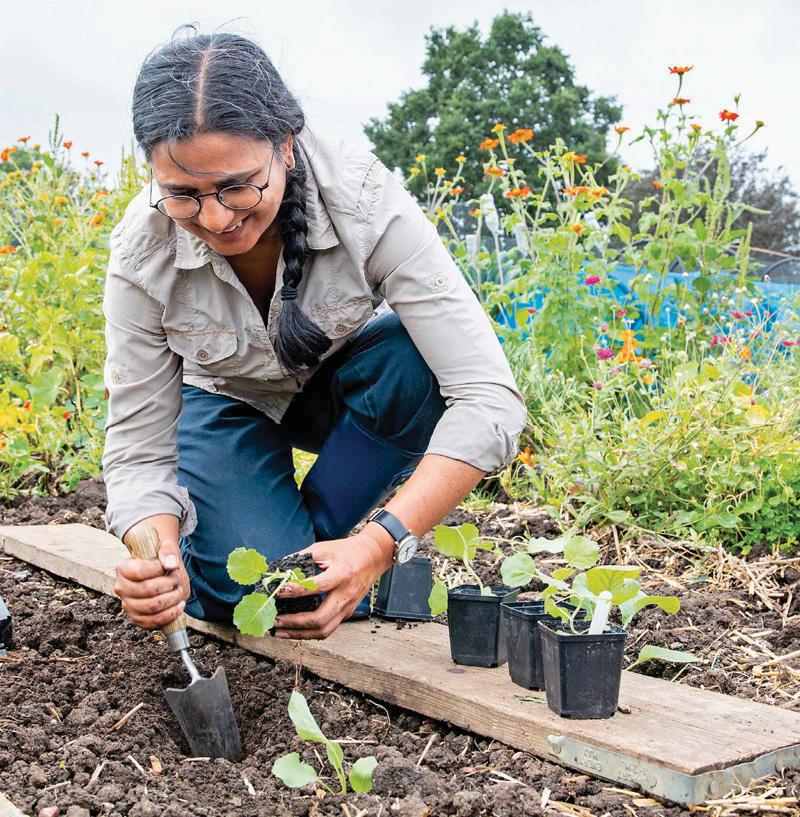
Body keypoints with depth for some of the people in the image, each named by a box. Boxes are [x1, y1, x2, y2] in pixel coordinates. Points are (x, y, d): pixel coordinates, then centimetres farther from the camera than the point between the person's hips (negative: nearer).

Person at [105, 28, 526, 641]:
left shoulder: (363, 199, -35)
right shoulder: (141, 255, -29)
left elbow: (489, 397, -39)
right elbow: (138, 451, -21)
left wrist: (378, 547, -50)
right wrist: (155, 555, -44)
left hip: (344, 382, 1)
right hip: (231, 404, 0)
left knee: (419, 363, -35)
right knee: (249, 593, -26)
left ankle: (317, 531, -9)